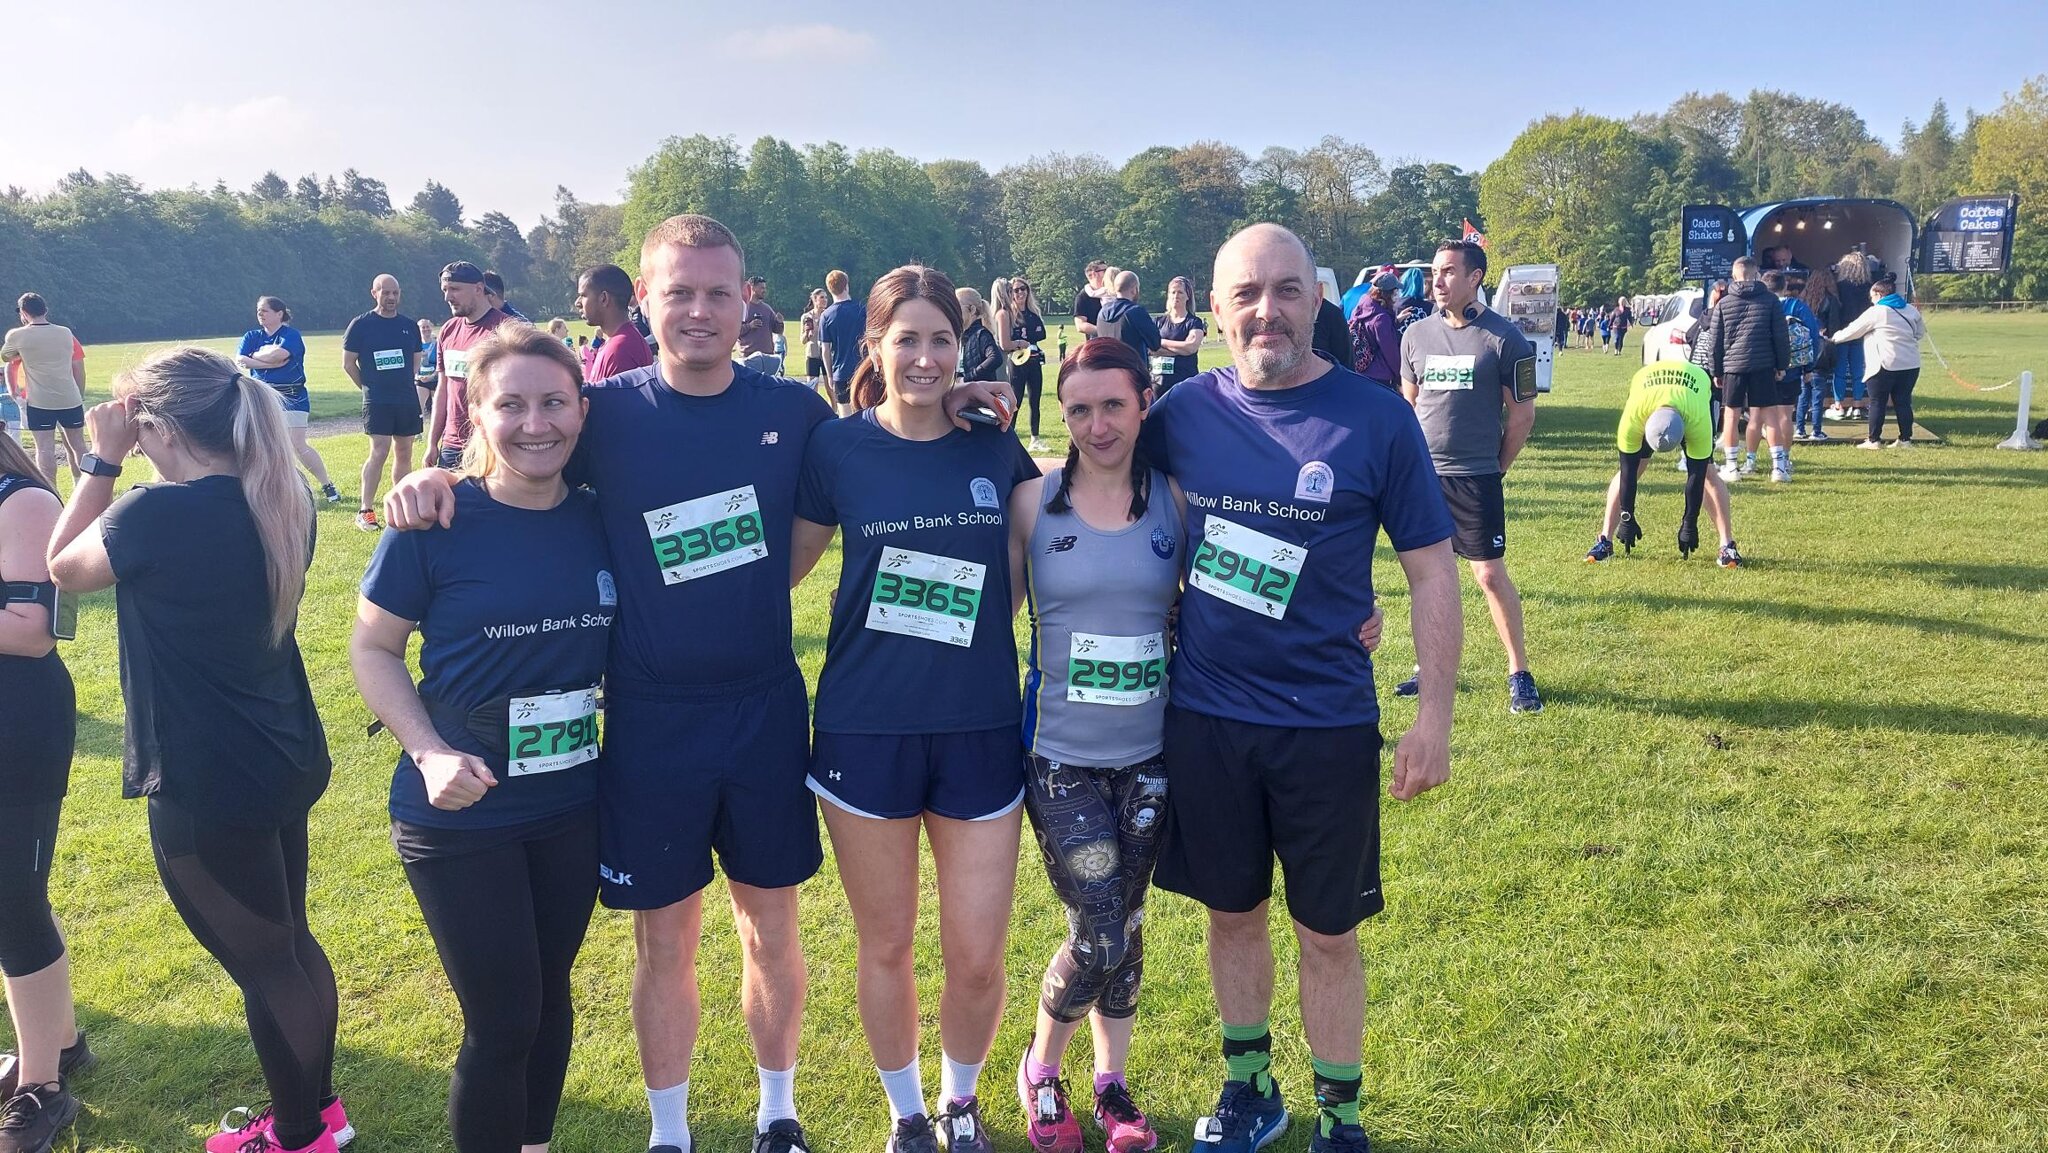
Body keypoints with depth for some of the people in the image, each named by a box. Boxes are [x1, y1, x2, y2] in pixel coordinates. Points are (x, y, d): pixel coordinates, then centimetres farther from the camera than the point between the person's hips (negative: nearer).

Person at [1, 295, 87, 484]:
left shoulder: (17, 336, -2)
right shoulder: (66, 333, 7)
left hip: (40, 402, -3)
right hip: (71, 400, 3)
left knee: (45, 448, -2)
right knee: (77, 444, 12)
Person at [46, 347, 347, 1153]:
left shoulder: (156, 516, -23)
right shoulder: (282, 502, -2)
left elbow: (63, 567, -3)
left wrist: (103, 460, -1)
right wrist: (121, 463, 7)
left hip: (207, 787, -8)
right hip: (285, 761, 8)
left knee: (263, 966, 9)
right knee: (287, 945, 23)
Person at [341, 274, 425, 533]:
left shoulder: (410, 325, 10)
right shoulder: (361, 325, -2)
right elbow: (348, 363, 2)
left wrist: (408, 383, 12)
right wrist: (369, 388, 5)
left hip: (407, 400, 5)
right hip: (377, 402, -5)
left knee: (403, 454, 8)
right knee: (379, 452, -12)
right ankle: (365, 511, -6)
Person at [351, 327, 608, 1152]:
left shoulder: (598, 519, -3)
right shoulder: (434, 525, -14)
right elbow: (373, 650, -5)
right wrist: (429, 752, -17)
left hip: (573, 810, 4)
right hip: (461, 817, -4)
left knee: (548, 995, 20)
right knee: (501, 1024, 3)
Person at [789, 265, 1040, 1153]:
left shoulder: (995, 447, 1)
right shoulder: (837, 448, -4)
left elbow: (1019, 576, 15)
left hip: (980, 730, 1)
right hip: (866, 730, -1)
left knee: (977, 956, 6)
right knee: (885, 946, 13)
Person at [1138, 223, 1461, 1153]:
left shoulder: (1375, 417, -8)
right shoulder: (1184, 411, -2)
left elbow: (1430, 569, -5)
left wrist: (1435, 714, -8)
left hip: (1327, 725, -2)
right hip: (1202, 717, 2)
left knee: (1327, 930, 11)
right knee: (1232, 911, 17)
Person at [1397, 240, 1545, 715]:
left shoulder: (1504, 337, -7)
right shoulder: (1416, 335, 7)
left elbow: (1522, 412, -1)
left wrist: (1496, 468, 3)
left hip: (1477, 478, -4)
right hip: (1423, 475, 4)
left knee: (1490, 574, -2)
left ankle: (1519, 673, 9)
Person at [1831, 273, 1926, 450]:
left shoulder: (1876, 312, -7)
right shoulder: (1911, 310, 11)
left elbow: (1853, 330, 0)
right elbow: (1920, 333, 20)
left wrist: (1835, 337, 15)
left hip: (1884, 365, -6)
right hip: (1910, 364, 6)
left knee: (1877, 402, 2)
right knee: (1903, 402, 9)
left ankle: (1873, 440, 5)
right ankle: (1905, 439, 11)